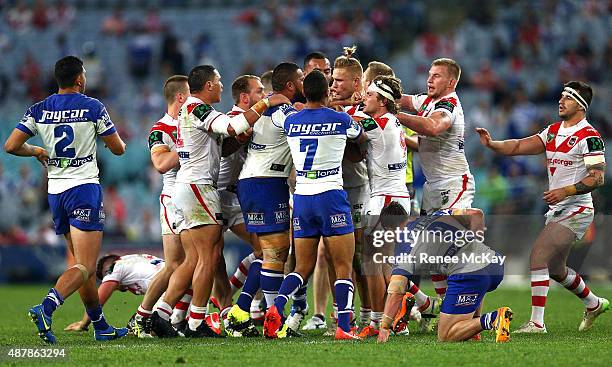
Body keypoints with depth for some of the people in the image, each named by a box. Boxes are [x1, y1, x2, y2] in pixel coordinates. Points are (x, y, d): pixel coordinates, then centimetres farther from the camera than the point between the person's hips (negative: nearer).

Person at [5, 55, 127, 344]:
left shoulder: (38, 110, 4)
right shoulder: (92, 107, -5)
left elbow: (11, 145, -2)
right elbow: (118, 148, 0)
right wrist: (117, 138, 24)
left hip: (55, 191, 6)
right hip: (84, 189, -6)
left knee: (82, 261, 15)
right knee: (86, 267, -10)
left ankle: (101, 326, 18)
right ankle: (45, 309, -31)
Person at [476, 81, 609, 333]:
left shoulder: (588, 137, -12)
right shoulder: (553, 132, 12)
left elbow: (597, 178, -17)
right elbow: (520, 146, 7)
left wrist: (565, 191, -27)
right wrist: (492, 144, -10)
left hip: (575, 211, -9)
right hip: (556, 211, 9)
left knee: (538, 257, -21)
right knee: (555, 269, 19)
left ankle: (537, 322, -20)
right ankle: (594, 304, 43)